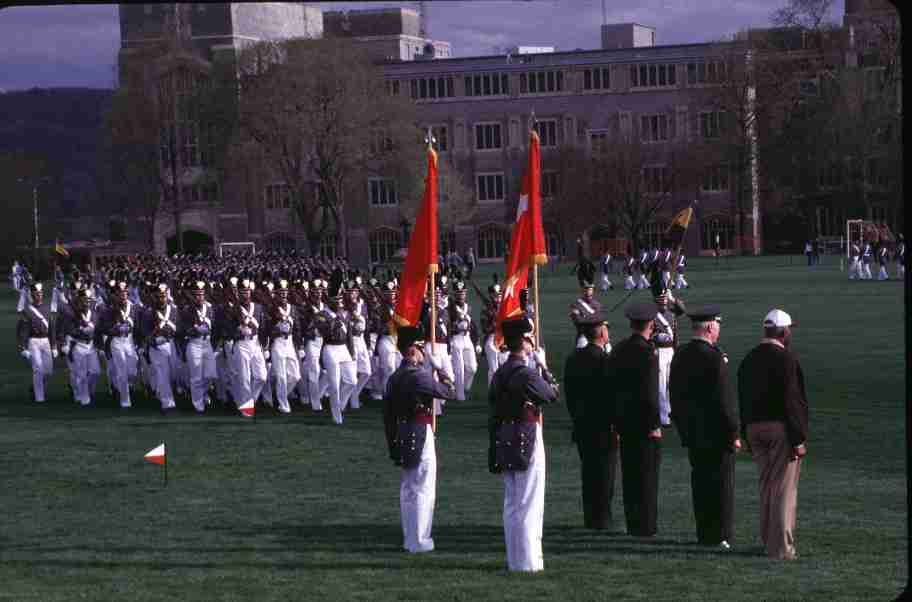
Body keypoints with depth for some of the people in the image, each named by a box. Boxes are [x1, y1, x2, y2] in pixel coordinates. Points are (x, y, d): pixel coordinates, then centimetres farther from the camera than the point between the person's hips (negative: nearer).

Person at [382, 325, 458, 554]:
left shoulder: (394, 378, 8)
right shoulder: (419, 376, -17)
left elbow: (388, 414, 13)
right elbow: (450, 393, -12)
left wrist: (393, 442, 19)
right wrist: (447, 382, 11)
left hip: (402, 438, 8)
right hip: (421, 436, -8)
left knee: (408, 488, 15)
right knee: (423, 489, -2)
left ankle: (409, 538, 22)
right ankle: (419, 541, 0)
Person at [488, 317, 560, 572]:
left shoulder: (499, 374, 8)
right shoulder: (526, 374, -18)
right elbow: (551, 395, -6)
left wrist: (495, 450, 18)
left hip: (505, 445, 8)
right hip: (527, 443, -8)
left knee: (512, 504, 14)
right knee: (529, 504, -3)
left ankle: (515, 558, 20)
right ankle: (527, 560, -2)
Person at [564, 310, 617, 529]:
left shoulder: (573, 359, 6)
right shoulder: (604, 359, -16)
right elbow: (611, 394, -16)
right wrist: (616, 426, -11)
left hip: (581, 427, 7)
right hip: (603, 428, -7)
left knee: (589, 472, 14)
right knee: (605, 472, 0)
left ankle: (590, 518, 18)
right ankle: (601, 519, 1)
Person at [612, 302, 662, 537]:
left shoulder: (618, 350, 7)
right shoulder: (647, 351, -15)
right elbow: (649, 391, -18)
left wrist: (616, 418, 17)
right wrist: (654, 424, -14)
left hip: (624, 422, 7)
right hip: (644, 421, -7)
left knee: (630, 474, 11)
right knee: (647, 474, -1)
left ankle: (633, 523, 16)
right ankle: (646, 524, 0)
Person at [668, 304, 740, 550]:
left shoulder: (680, 355, 6)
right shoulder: (714, 357, -18)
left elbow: (674, 393, 12)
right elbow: (724, 399, -18)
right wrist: (734, 433, -12)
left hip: (692, 434, 7)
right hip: (716, 433, -7)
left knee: (701, 482, 13)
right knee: (722, 483, 0)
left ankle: (704, 533, 18)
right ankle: (721, 536, 0)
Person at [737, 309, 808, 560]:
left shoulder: (749, 359, 11)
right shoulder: (786, 358, -13)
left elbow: (743, 400, 14)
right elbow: (791, 401, -17)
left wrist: (747, 435, 18)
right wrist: (798, 440, -15)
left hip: (755, 428, 7)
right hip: (782, 429, -7)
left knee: (767, 486, 17)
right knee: (784, 488, -3)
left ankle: (768, 541, 23)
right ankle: (781, 547, -4)